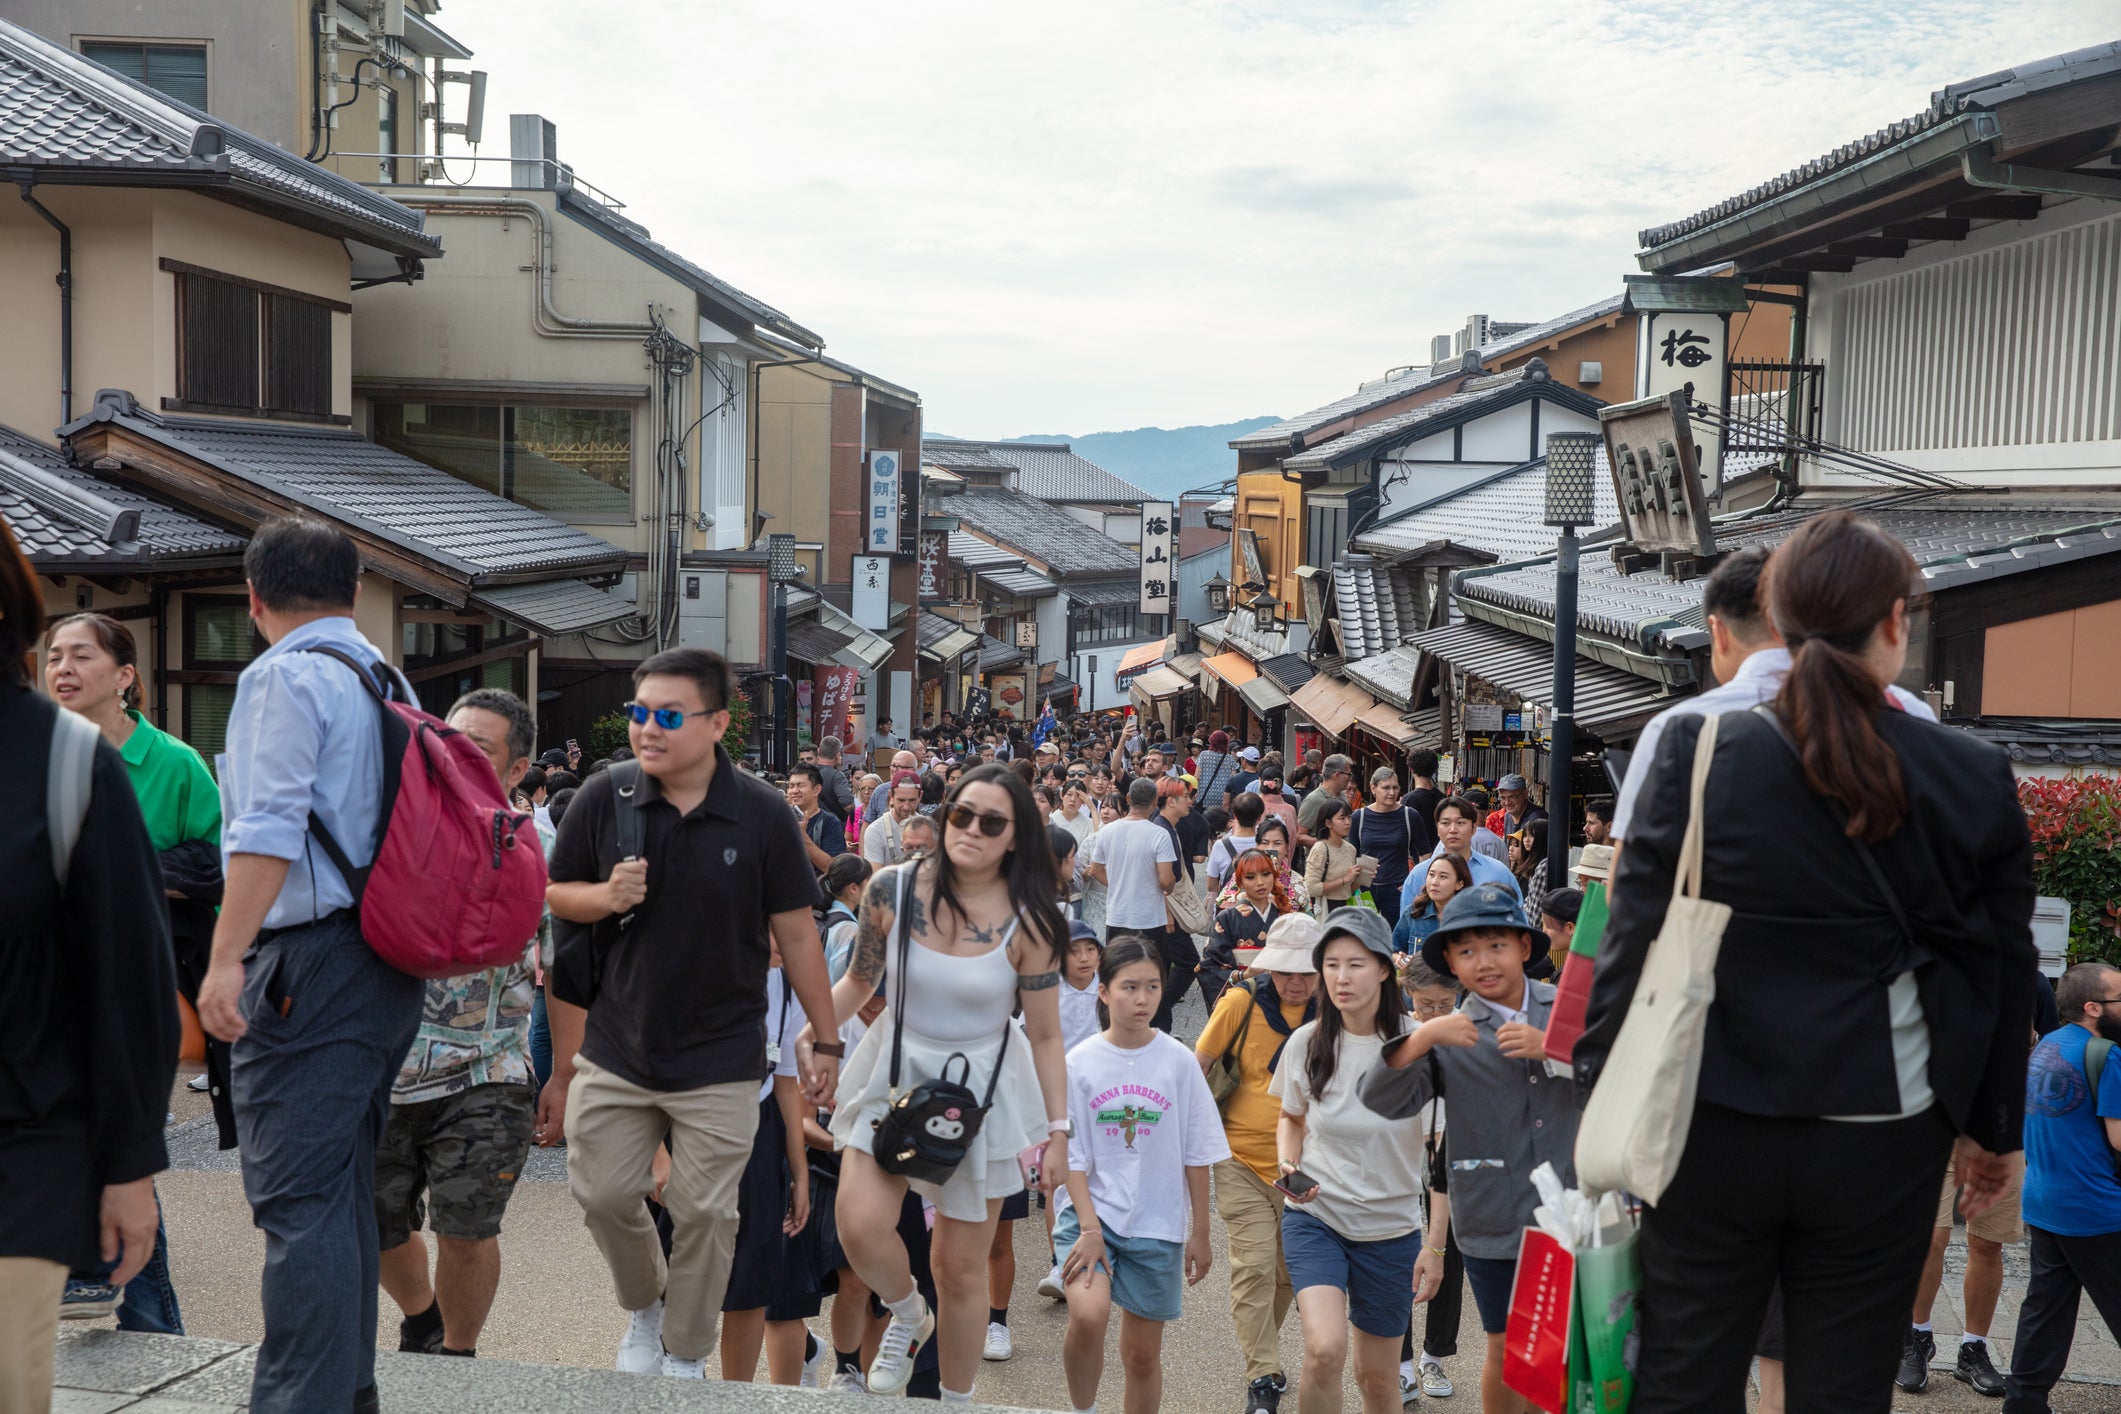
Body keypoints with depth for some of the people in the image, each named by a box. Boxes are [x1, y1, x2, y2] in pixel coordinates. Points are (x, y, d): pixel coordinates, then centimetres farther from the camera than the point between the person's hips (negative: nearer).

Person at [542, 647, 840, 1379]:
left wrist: (827, 1041, -2)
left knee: (704, 1213, 5)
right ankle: (644, 1306, 39)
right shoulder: (603, 799, -7)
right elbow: (555, 898, 5)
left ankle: (686, 1357, 26)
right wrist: (605, 896, -18)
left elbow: (797, 935, -4)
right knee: (602, 1194, 9)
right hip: (616, 1048, 2)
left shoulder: (762, 815, -11)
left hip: (720, 1061, -2)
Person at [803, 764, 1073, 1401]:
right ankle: (909, 1317, 15)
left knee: (961, 1268, 7)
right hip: (896, 1069, 1)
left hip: (982, 1088, -1)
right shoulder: (891, 890, -10)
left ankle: (956, 1401, 30)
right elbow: (860, 981, 6)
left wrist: (1058, 1129, -5)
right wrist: (814, 1032, -10)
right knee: (861, 1226, -20)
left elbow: (1045, 1035, -6)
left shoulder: (1028, 922, -13)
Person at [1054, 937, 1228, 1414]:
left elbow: (1196, 1155, 3)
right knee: (1088, 1314, -26)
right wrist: (1089, 1228, -14)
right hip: (1090, 1212, -1)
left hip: (1156, 1224, 2)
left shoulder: (1179, 1061, -2)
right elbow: (1071, 1156, -4)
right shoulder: (1079, 1064, -5)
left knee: (1142, 1354, 9)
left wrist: (1199, 1234, 3)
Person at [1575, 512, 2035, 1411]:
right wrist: (1996, 1129, 19)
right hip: (1882, 1150, 1)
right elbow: (2003, 973, 6)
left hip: (1713, 1135, 0)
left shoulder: (1695, 753, -8)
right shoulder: (1974, 781, -4)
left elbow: (1632, 942, -5)